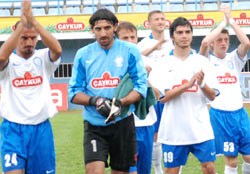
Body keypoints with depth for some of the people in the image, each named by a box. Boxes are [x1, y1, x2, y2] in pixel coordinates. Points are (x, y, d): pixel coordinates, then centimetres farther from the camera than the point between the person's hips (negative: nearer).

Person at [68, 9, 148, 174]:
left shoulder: (130, 51, 0)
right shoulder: (83, 54, 4)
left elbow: (141, 86, -4)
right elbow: (74, 93, 3)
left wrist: (121, 102, -22)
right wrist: (94, 101, -17)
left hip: (122, 123, 0)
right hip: (94, 124, 0)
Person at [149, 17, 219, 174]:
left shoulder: (202, 62, 7)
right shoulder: (164, 64, 1)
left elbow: (212, 96, 5)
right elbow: (163, 97, -8)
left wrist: (202, 84, -16)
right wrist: (188, 84, -18)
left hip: (200, 127, 1)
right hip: (174, 128, -1)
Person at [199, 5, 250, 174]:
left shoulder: (234, 58, 10)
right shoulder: (208, 60, 1)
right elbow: (204, 42, -20)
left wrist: (231, 20, -5)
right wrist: (223, 23, -9)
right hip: (219, 114, -3)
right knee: (231, 160, -3)